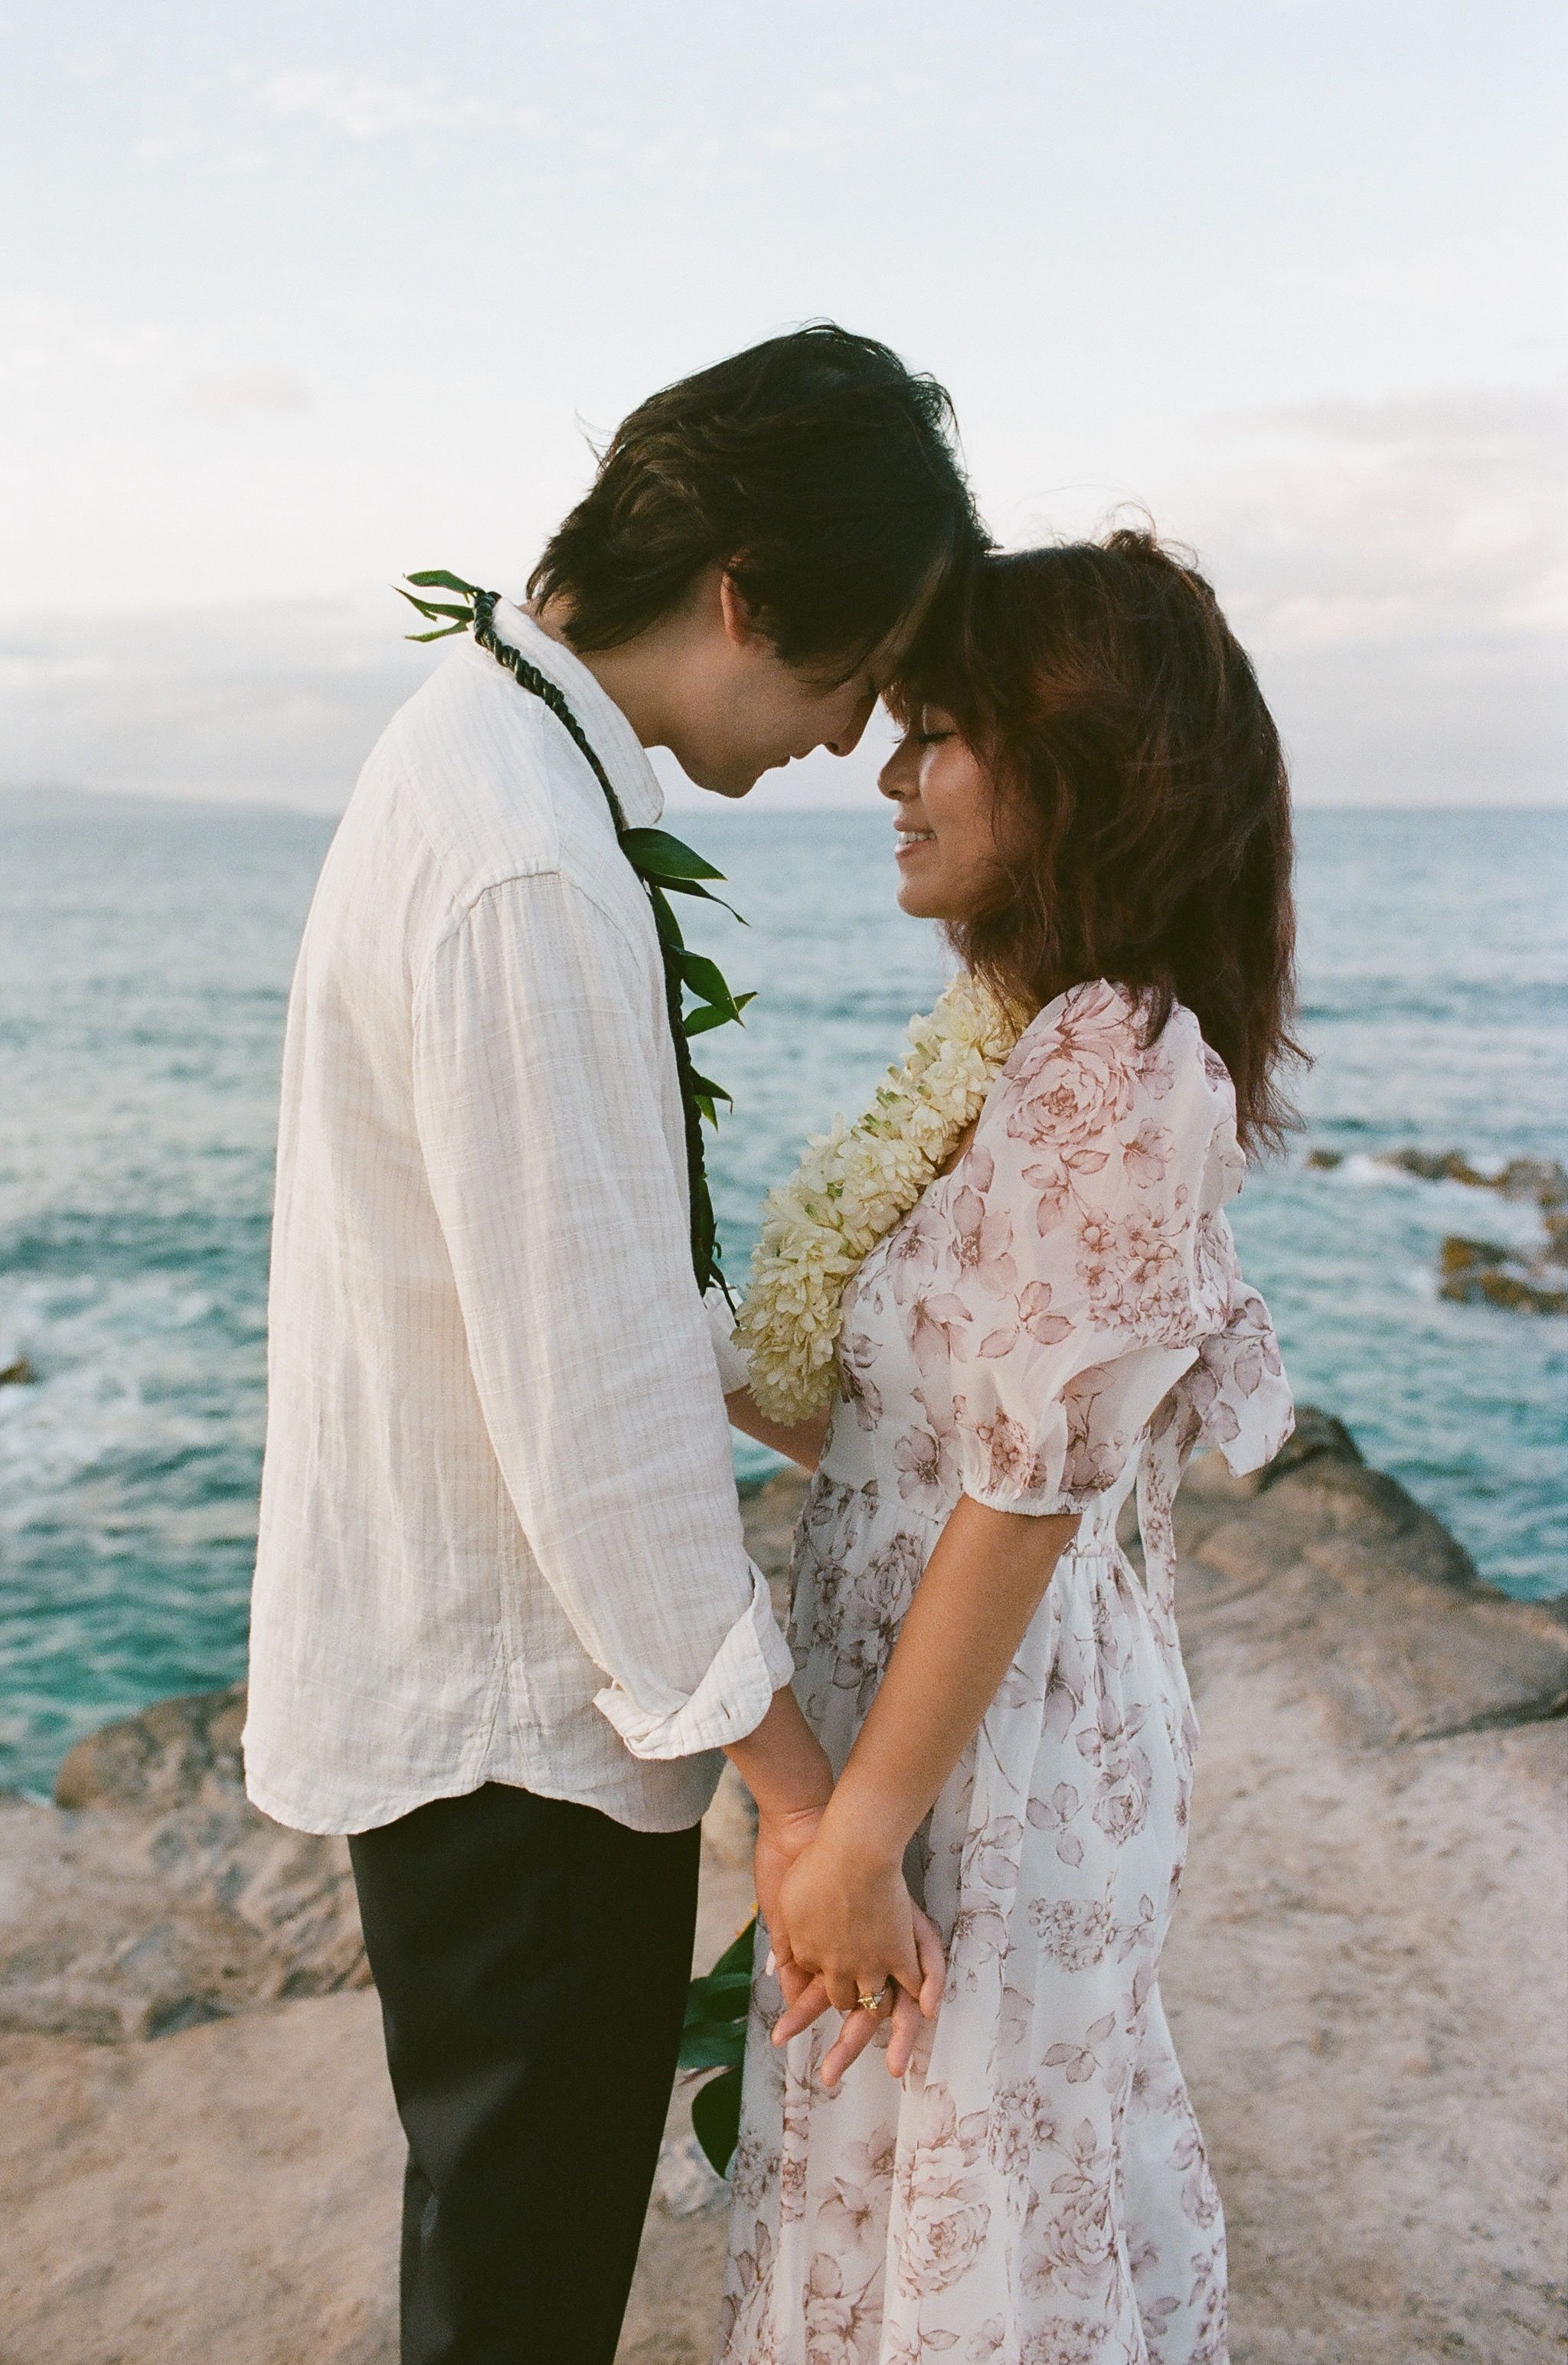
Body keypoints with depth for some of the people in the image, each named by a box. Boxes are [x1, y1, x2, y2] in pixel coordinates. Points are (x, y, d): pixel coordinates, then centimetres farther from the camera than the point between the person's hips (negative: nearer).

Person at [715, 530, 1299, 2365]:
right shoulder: (1022, 1029, 3)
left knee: (947, 2202, 13)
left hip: (992, 1719, -8)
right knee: (1045, 2144, 27)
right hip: (922, 1666, 8)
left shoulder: (1108, 1071, -25)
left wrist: (860, 1836, -19)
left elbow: (1026, 1494, -24)